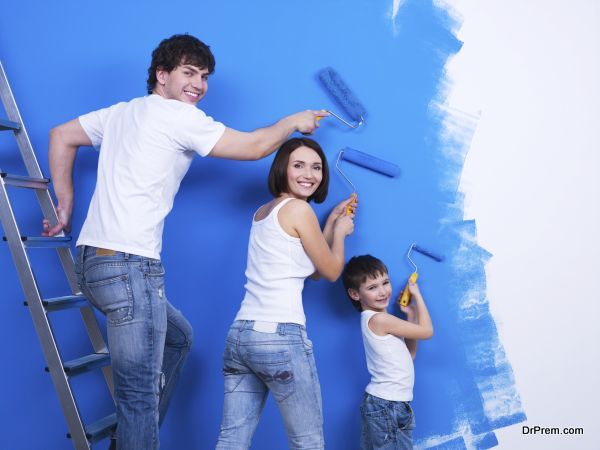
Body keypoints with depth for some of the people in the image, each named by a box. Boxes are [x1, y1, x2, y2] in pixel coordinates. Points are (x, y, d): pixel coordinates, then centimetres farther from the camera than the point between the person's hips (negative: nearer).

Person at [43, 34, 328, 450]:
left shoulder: (122, 112, 18)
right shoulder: (179, 117, -6)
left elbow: (61, 137, 25)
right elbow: (255, 147, -3)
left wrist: (66, 204, 25)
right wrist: (295, 121, 14)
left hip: (94, 260, 10)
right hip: (128, 264, -10)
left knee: (178, 337, 26)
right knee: (140, 394, -6)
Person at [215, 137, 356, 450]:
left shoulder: (263, 211, 18)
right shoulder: (299, 209, -7)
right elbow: (331, 271, 2)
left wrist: (332, 221, 25)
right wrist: (341, 232, 18)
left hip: (240, 334, 9)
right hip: (280, 338, -8)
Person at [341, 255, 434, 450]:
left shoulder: (376, 320, 11)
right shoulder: (379, 319, -18)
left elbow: (410, 353, 15)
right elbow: (427, 331, -10)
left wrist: (410, 314, 10)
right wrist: (417, 295, 2)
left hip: (395, 403, 10)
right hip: (385, 405, -10)